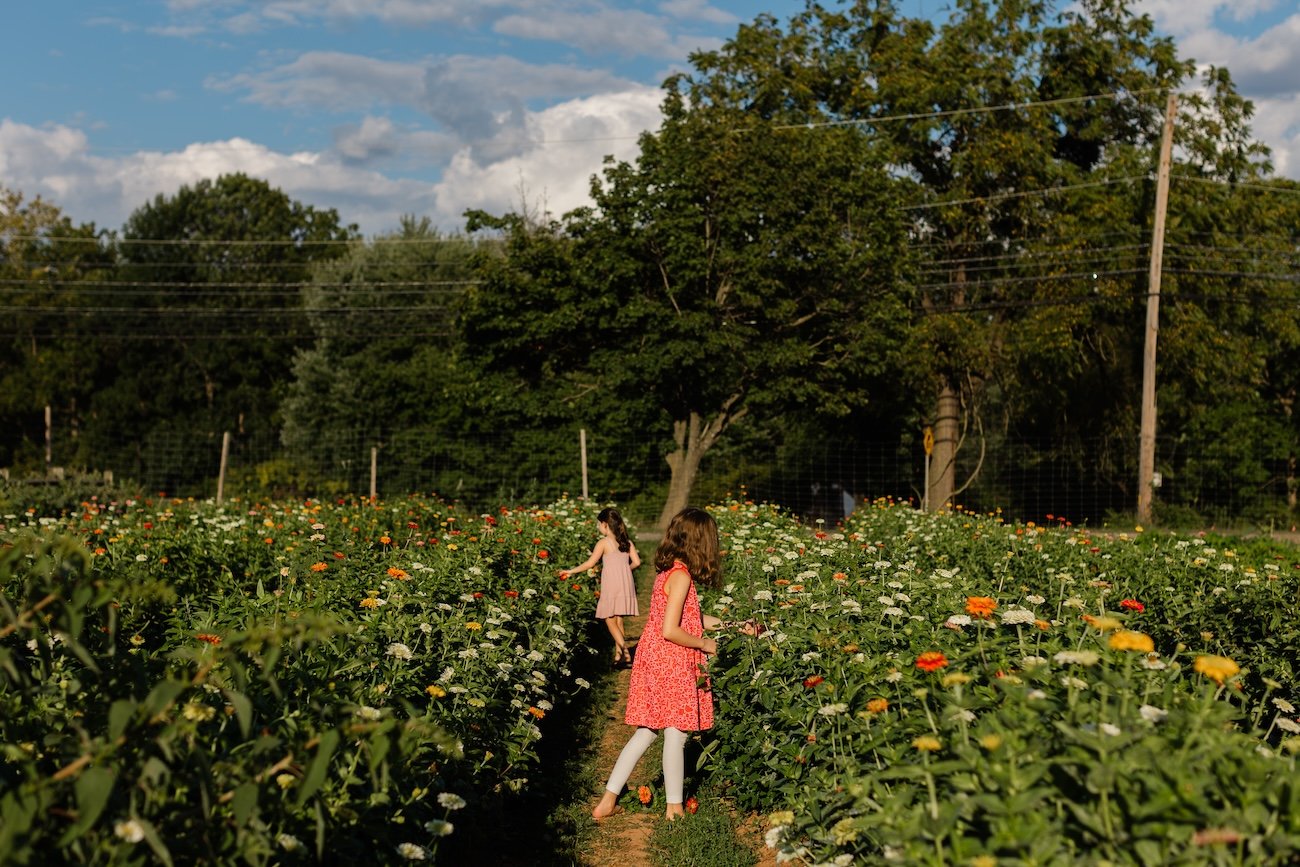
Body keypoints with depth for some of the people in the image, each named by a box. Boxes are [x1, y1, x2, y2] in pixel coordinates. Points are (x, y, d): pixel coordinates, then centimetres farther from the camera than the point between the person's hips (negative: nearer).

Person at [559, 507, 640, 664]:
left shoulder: (604, 543, -7)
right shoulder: (627, 542, 7)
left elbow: (590, 563, -8)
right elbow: (636, 562, 2)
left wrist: (570, 571, 2)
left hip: (611, 585, -6)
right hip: (626, 584, 6)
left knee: (610, 621, 1)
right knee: (618, 621, 12)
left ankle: (625, 650, -14)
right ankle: (618, 654, 12)